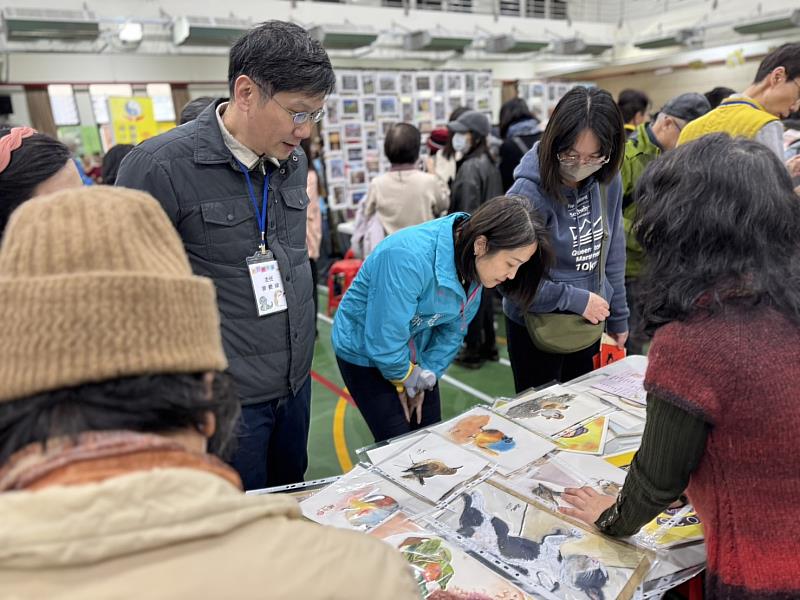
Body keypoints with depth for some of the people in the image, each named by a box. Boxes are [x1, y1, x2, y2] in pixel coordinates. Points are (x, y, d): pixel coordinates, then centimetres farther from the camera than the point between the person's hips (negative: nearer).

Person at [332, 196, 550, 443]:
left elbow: (454, 326, -2)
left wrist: (427, 375, -5)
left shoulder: (474, 264, -14)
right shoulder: (410, 258, -38)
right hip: (365, 351, -6)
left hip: (416, 353, 6)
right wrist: (406, 379, -12)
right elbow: (384, 342, -30)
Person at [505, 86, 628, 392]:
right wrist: (576, 299, -18)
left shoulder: (608, 182, -6)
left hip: (590, 322, 5)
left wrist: (618, 317, 9)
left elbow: (613, 251, 5)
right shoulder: (528, 194, -24)